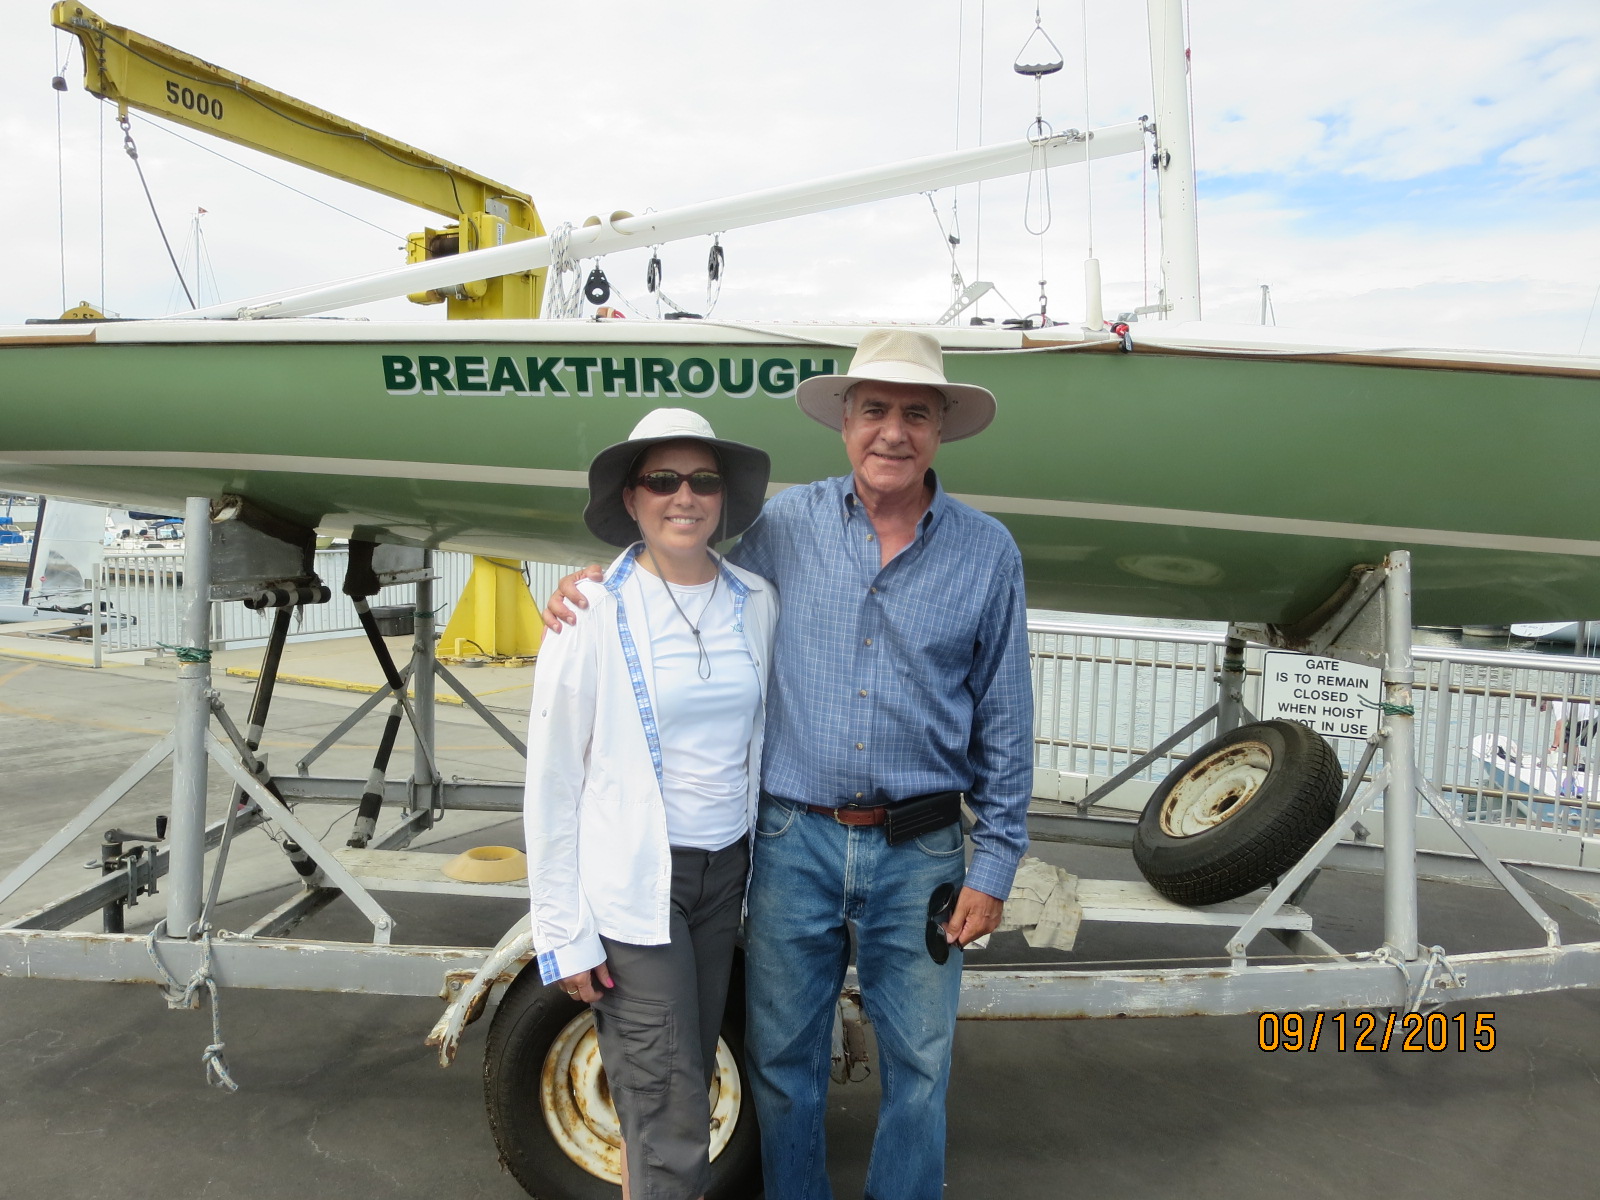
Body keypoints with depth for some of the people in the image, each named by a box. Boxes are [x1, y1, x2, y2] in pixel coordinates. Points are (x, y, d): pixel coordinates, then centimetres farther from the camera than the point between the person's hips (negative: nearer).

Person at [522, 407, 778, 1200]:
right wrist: (563, 933, -8)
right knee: (673, 1120, 1)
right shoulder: (594, 613, -11)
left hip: (726, 869, 5)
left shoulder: (756, 603, 1)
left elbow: (761, 738, 9)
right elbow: (551, 783, -8)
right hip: (631, 883, -4)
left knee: (686, 1079, 18)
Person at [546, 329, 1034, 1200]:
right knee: (782, 1060, 16)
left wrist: (993, 865, 1)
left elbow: (1004, 723, 2)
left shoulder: (987, 554, -1)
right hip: (793, 841, 1)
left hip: (918, 851, 0)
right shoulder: (785, 524, -1)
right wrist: (591, 588, -4)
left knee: (917, 1065, 13)